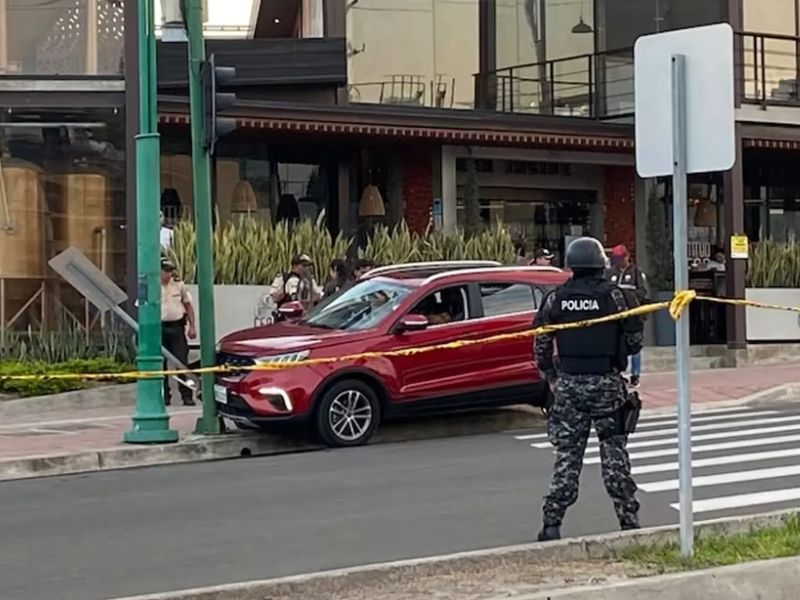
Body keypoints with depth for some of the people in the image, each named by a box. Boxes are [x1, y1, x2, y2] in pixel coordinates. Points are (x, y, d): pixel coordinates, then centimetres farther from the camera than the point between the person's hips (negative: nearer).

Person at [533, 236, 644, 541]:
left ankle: (552, 523, 2)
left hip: (568, 385, 2)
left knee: (566, 455, 5)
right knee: (614, 453, 7)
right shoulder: (614, 295, -6)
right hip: (607, 384, -1)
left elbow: (541, 345, 4)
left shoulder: (555, 299, 1)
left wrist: (550, 377, 17)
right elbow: (634, 341, -3)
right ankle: (629, 519, 10)